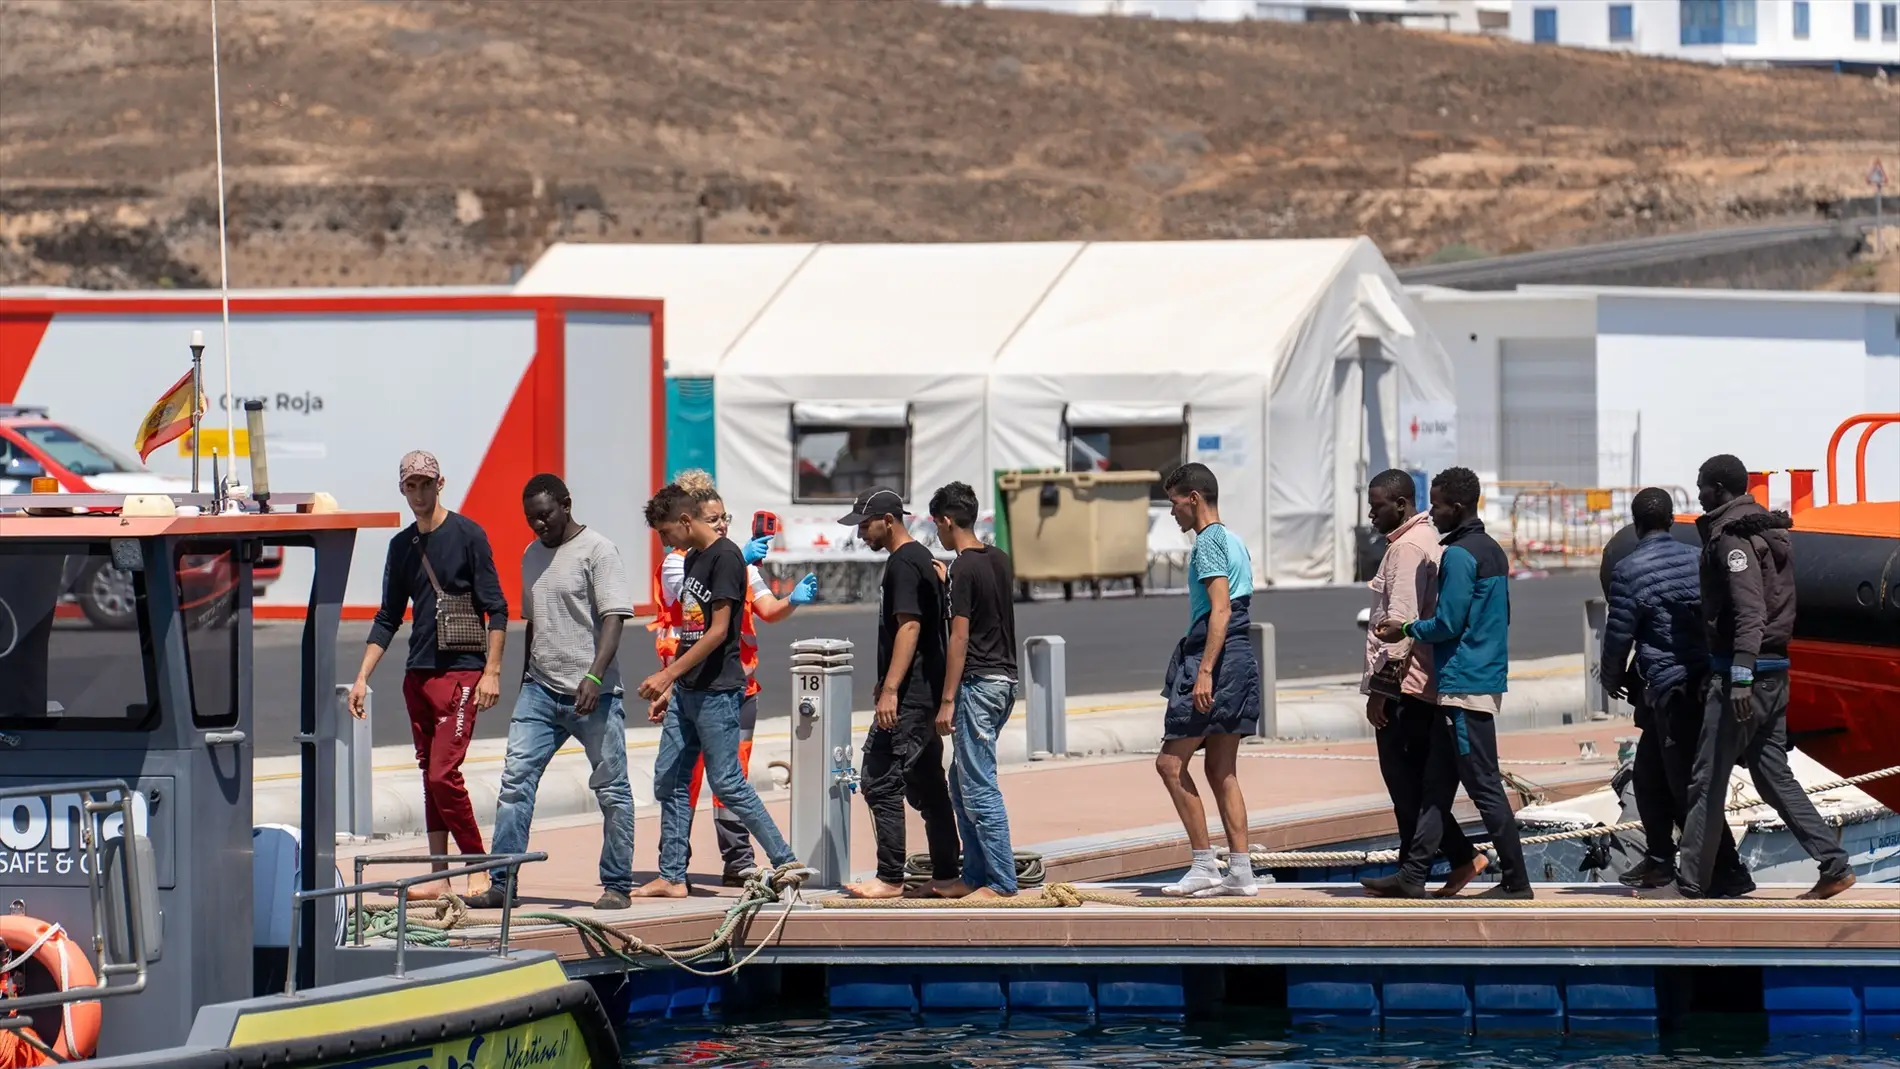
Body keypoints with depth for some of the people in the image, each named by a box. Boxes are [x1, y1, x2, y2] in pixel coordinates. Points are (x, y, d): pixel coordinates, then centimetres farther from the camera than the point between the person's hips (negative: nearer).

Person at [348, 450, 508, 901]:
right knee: (430, 776, 7)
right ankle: (439, 875, 11)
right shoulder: (401, 546, 13)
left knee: (443, 775, -13)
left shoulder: (467, 535, -4)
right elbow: (388, 619, 19)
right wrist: (362, 677, 13)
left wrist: (492, 671, -13)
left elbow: (496, 609, -5)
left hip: (461, 672, -6)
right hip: (417, 674, 6)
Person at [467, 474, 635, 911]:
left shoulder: (597, 551, -6)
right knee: (515, 779, -4)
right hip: (541, 690, 6)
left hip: (592, 694, -6)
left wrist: (594, 677, -24)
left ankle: (617, 886, 9)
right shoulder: (532, 555, 16)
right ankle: (503, 882, -3)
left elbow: (614, 618, -14)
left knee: (611, 789, 0)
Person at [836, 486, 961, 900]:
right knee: (928, 786, 12)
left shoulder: (902, 563, -13)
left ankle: (890, 878, -9)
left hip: (908, 696, -11)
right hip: (928, 693, 11)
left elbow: (909, 626, -21)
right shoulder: (924, 559, 18)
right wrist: (888, 683, 28)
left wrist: (890, 689, -25)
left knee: (880, 782, -9)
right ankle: (946, 875, 14)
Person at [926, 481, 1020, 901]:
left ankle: (1002, 881, -7)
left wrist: (948, 701, -15)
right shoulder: (999, 560, 12)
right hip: (1004, 678, 9)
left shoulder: (963, 569, -14)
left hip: (977, 684, -9)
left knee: (979, 787, -7)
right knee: (963, 783, 15)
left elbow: (960, 638, -17)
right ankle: (975, 877, 17)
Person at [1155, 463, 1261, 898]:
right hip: (1242, 659, 10)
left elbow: (1221, 609, -19)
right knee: (1222, 771, 10)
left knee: (1171, 762, -5)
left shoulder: (1207, 542, -10)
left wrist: (1204, 672, -24)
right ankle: (1241, 871, 5)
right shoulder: (1234, 542, 19)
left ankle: (1205, 865, -7)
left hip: (1217, 660, -10)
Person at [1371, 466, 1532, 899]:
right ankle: (1412, 874, 13)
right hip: (1486, 679, 10)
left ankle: (1516, 880, -5)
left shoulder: (1459, 556, -15)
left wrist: (1407, 630, -1)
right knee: (1437, 782, 11)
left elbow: (1447, 624, -18)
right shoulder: (1493, 551, 15)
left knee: (1484, 785, -6)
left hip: (1464, 685, -10)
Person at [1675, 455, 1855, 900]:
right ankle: (1834, 866, 5)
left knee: (1707, 781, -3)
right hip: (1776, 670, 9)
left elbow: (1749, 611, -22)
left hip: (1742, 670, -9)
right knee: (1774, 775, 11)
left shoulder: (1733, 536, -12)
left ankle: (1689, 884, 0)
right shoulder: (1768, 532, 17)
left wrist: (1739, 678, -28)